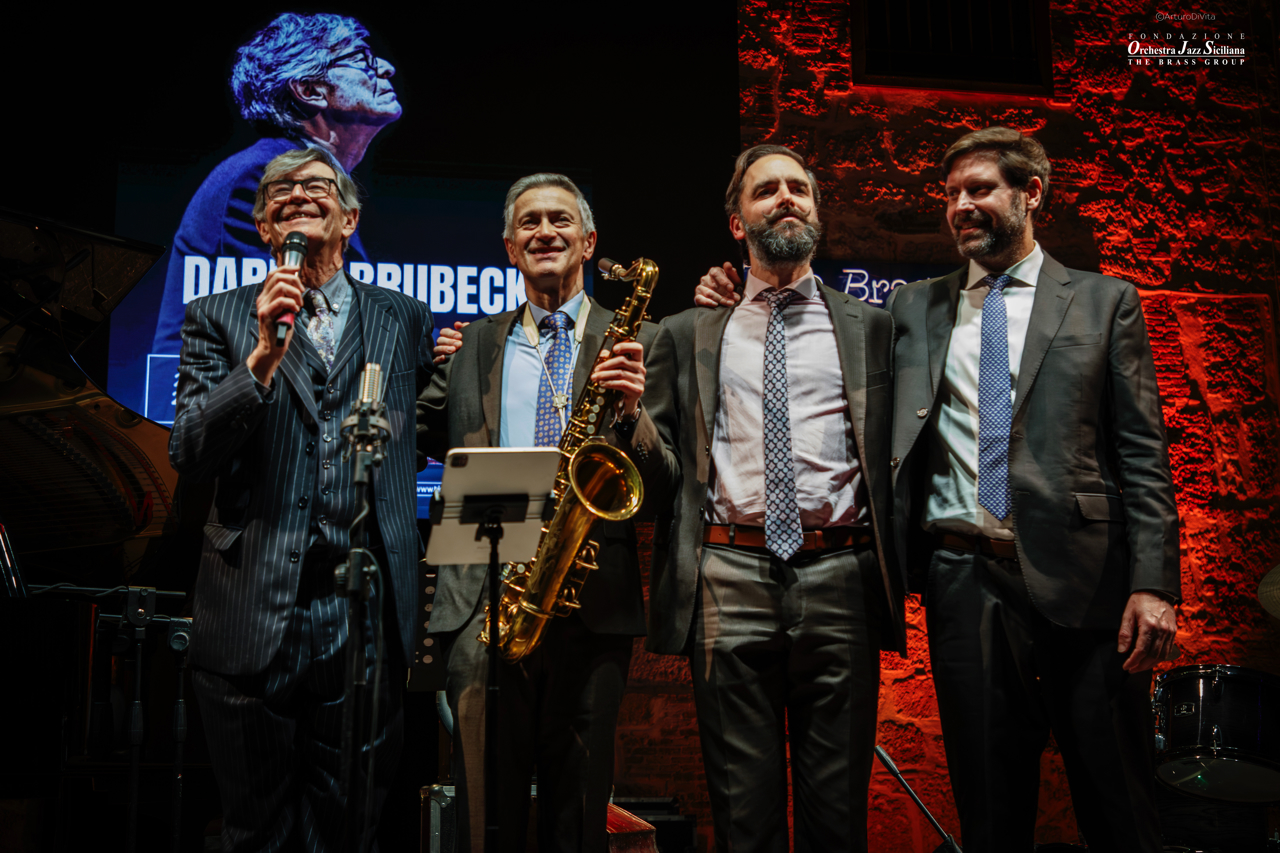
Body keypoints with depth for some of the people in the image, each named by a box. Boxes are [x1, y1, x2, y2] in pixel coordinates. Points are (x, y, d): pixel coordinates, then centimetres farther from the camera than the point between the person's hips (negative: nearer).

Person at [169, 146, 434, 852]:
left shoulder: (405, 322, 11)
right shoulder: (217, 319, 6)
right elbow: (189, 456, -5)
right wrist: (263, 356, -17)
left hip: (366, 614, 1)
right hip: (252, 616, -1)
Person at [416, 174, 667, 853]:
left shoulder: (636, 342, 7)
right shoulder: (471, 345, 15)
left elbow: (661, 482, -1)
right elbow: (421, 441, 13)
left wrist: (631, 408, -18)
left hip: (593, 598, -1)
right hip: (483, 599, 1)